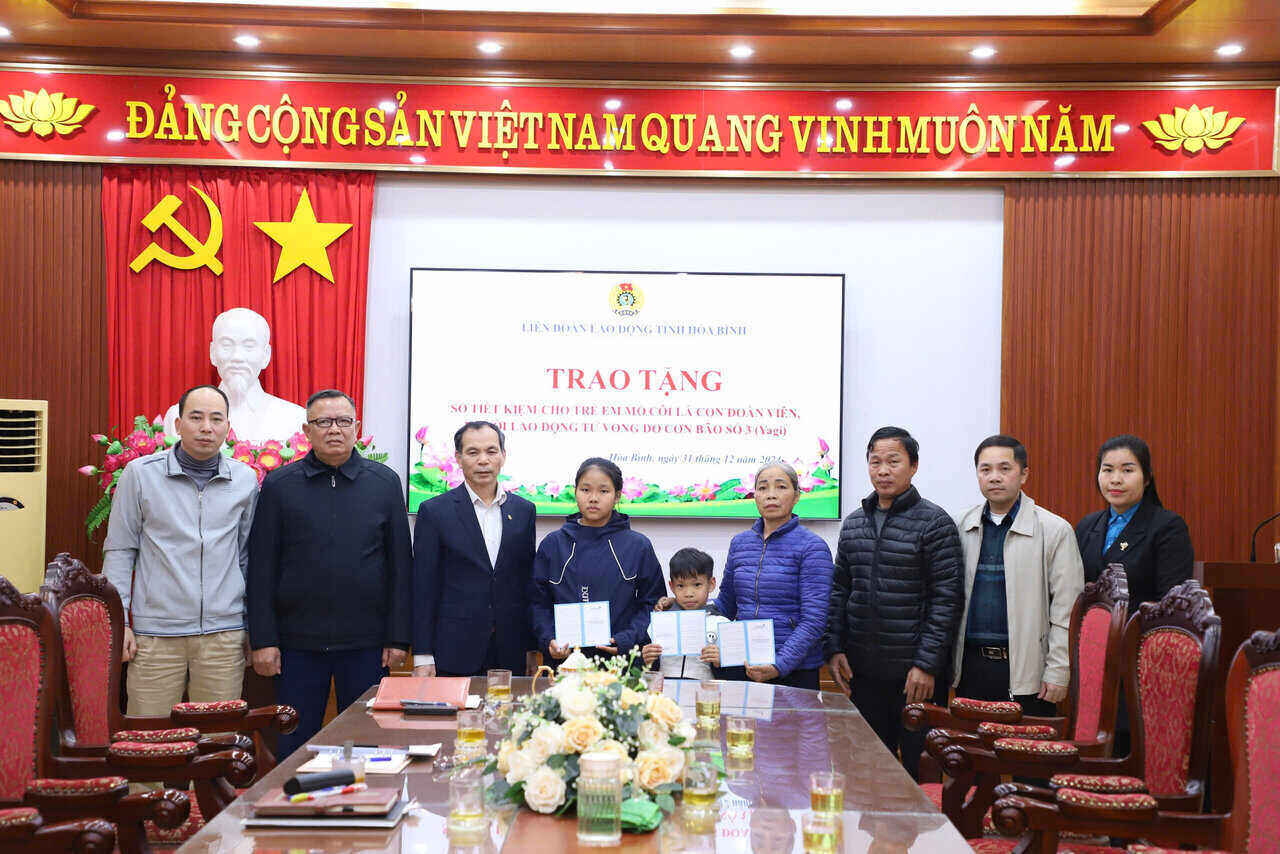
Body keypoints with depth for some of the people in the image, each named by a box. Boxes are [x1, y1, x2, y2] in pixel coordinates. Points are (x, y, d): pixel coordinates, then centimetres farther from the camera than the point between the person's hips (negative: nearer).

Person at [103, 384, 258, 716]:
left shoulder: (245, 480, 7)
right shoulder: (140, 473, 1)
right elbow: (119, 551, 4)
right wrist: (118, 621, -2)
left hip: (225, 633, 2)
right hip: (155, 635, -2)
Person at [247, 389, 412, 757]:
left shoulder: (385, 483, 4)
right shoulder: (279, 486, 3)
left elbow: (400, 564, 4)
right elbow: (262, 568, 2)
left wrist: (398, 637, 0)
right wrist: (263, 639, -3)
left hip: (366, 643, 0)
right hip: (298, 643, 0)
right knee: (294, 750, 8)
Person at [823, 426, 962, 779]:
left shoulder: (935, 522, -6)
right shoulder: (854, 523, 11)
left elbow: (947, 599, -10)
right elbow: (840, 591, 14)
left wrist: (927, 664, -14)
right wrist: (834, 648, 4)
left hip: (915, 674, -5)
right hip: (862, 671, 5)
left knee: (920, 767, 3)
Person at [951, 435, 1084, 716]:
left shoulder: (1055, 530, -4)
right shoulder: (963, 526, 8)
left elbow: (1066, 612, -5)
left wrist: (1058, 673, -9)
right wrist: (947, 662, 10)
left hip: (1027, 671, -4)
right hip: (971, 666, 4)